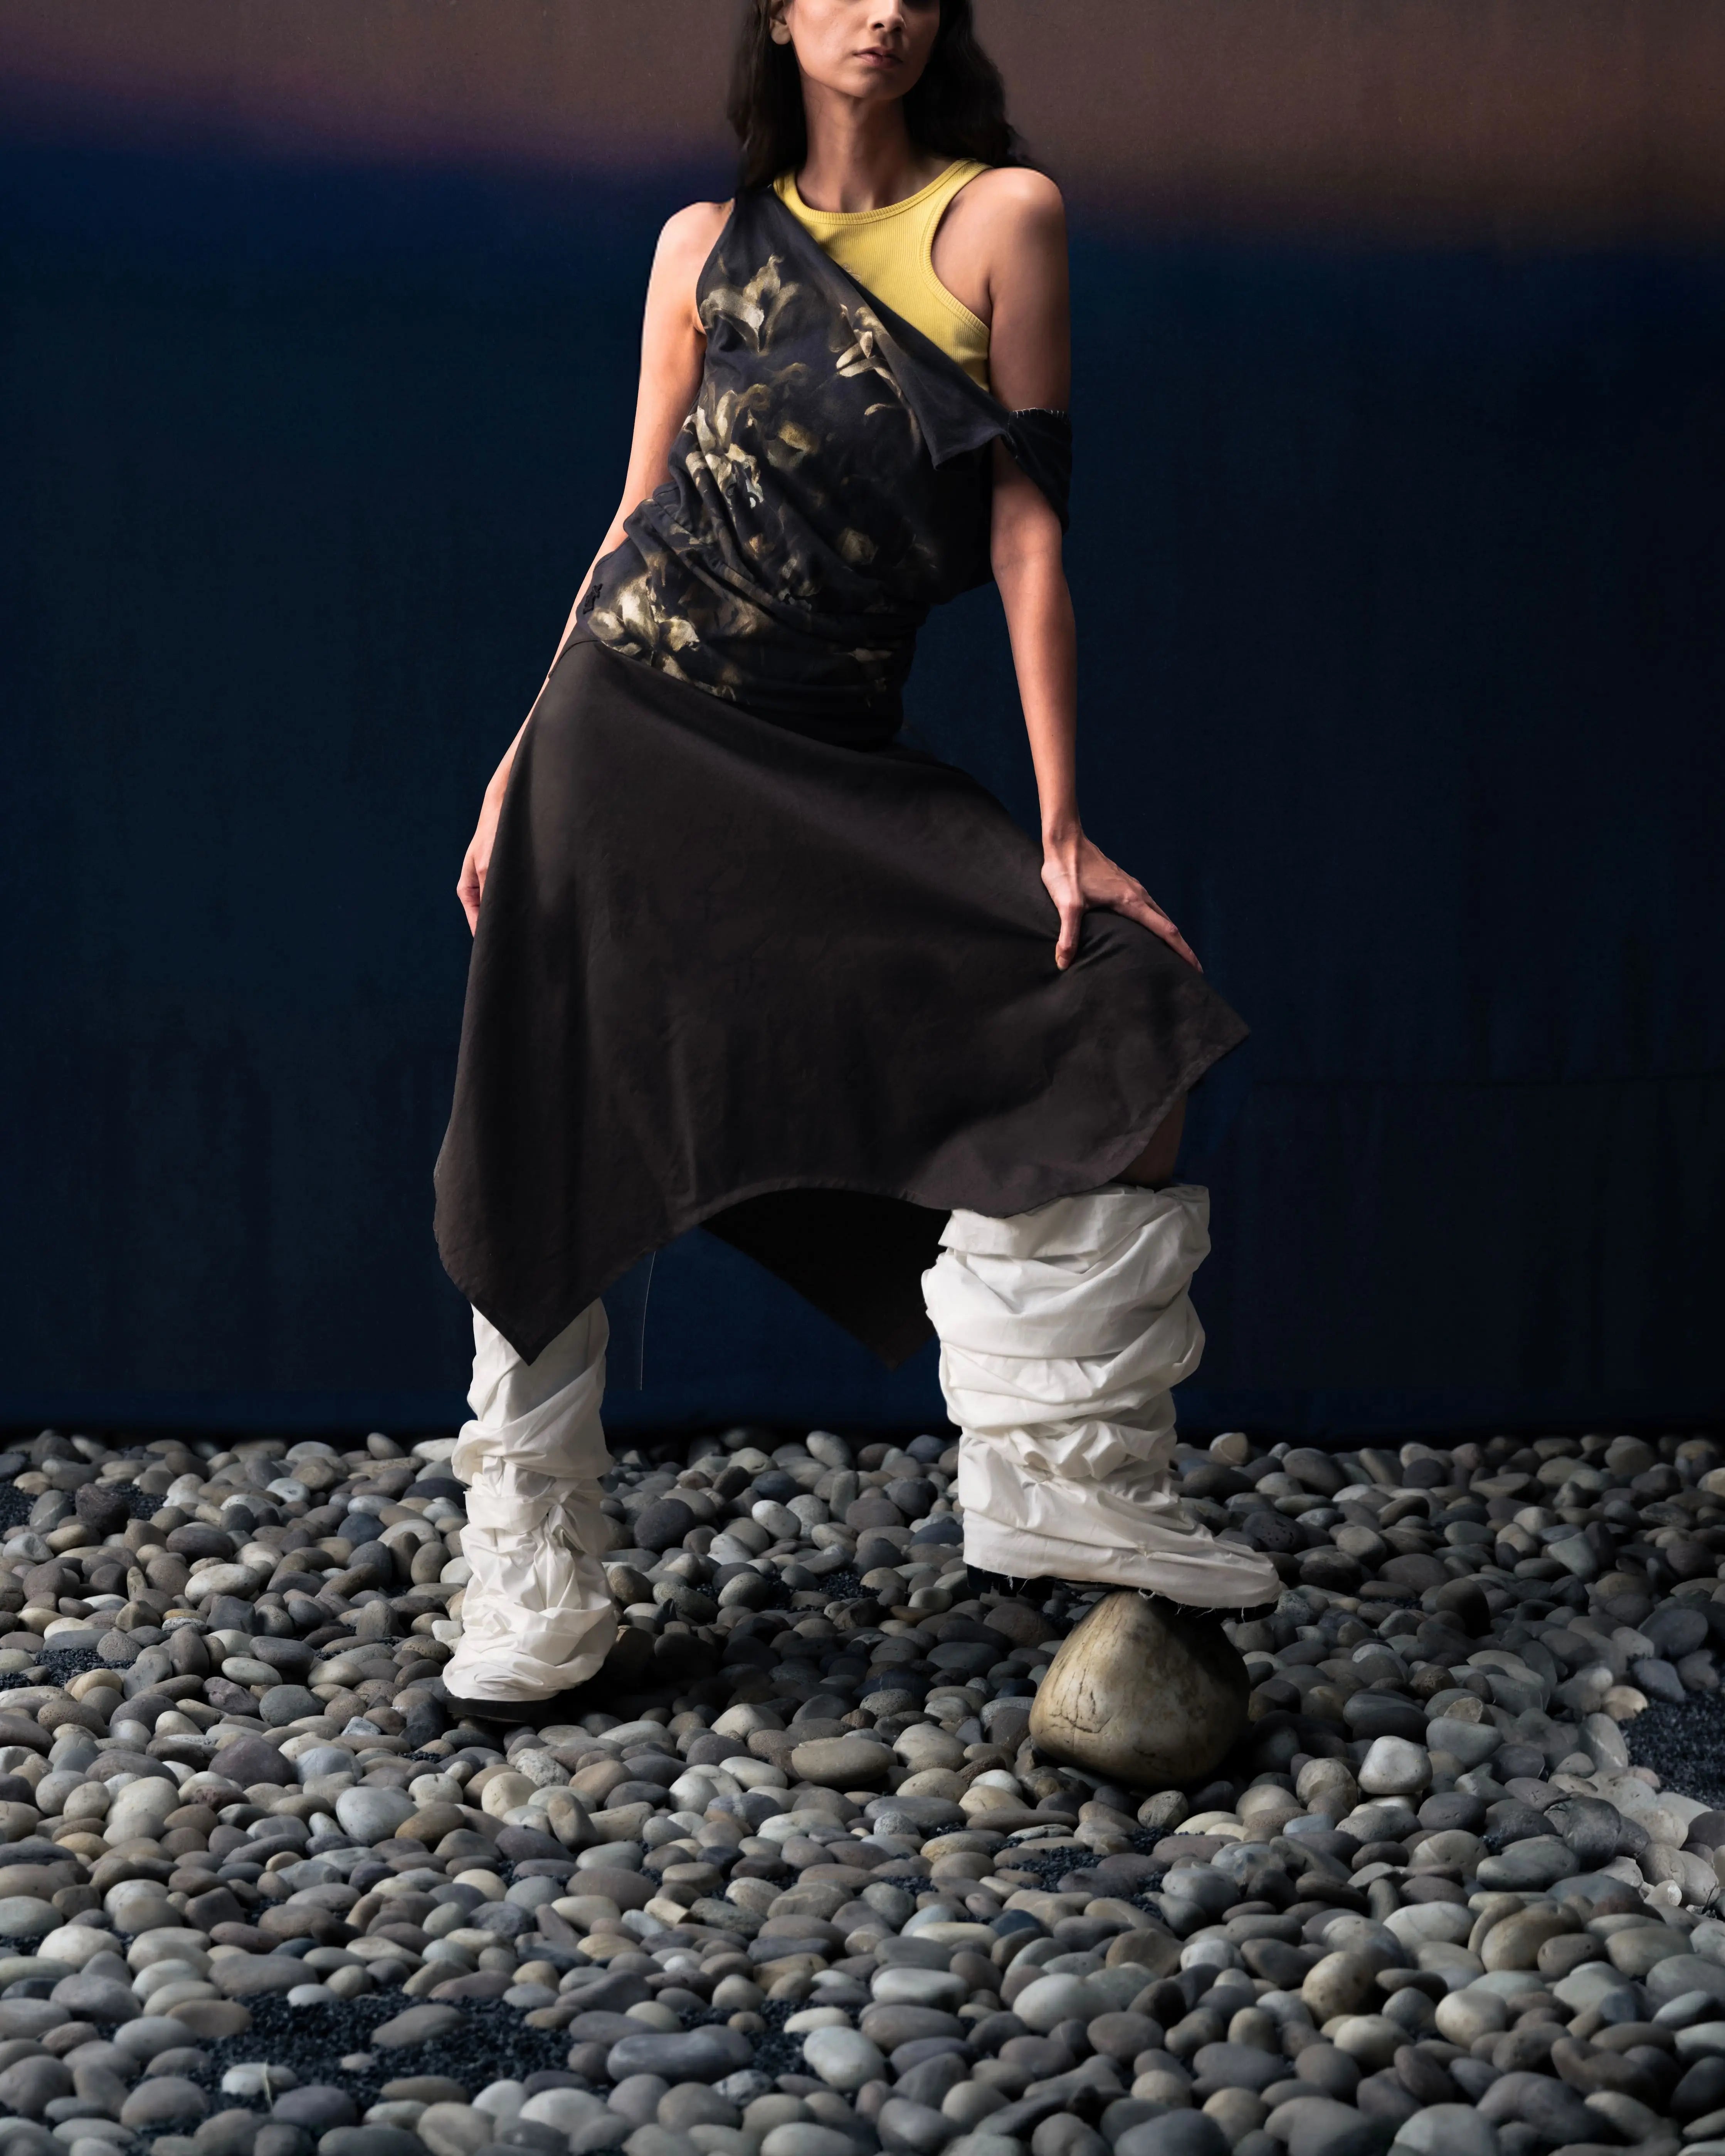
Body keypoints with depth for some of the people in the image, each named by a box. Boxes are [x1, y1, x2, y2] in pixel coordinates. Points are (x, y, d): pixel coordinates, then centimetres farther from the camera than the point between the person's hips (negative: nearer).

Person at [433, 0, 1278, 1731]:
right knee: (557, 1149, -1)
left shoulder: (1000, 217, 2)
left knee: (1127, 1002, -14)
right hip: (628, 715, 0)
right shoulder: (707, 242, 7)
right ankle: (531, 1579, 13)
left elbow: (1028, 534, -3)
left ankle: (1059, 1479, -2)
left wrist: (1060, 829, -8)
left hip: (836, 763, 0)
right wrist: (524, 758, 9)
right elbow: (639, 514, 12)